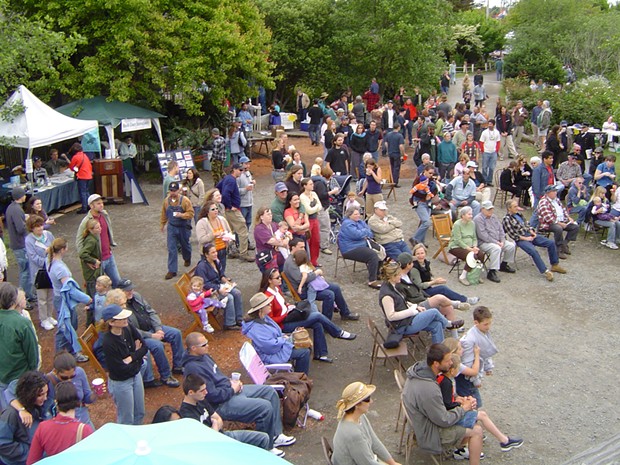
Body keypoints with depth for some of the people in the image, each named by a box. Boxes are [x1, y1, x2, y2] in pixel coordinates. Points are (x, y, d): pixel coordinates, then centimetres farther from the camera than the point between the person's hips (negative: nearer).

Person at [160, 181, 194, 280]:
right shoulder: (166, 201, -3)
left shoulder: (185, 200, -15)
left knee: (185, 245, 20)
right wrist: (162, 224, 17)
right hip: (172, 228, 2)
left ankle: (187, 259, 53)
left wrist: (181, 215, -31)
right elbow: (164, 214, 10)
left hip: (183, 228, -2)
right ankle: (172, 270, -1)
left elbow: (191, 213, -15)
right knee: (171, 249, -4)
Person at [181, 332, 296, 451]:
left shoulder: (203, 356, 7)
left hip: (230, 388, 11)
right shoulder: (193, 369, -25)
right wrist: (233, 389, -13)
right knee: (265, 407, -21)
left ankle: (276, 435, 12)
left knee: (270, 391, 6)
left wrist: (230, 382, 4)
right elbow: (212, 395, -26)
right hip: (222, 404, -11)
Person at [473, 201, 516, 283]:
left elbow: (501, 229, 14)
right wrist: (496, 242, -21)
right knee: (496, 248, -35)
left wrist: (502, 241, -5)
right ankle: (491, 272, -32)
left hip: (498, 241, 9)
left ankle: (503, 265, 17)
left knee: (511, 245, -4)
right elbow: (482, 235, -22)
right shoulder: (478, 219, -14)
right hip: (484, 243, -9)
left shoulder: (493, 217, 14)